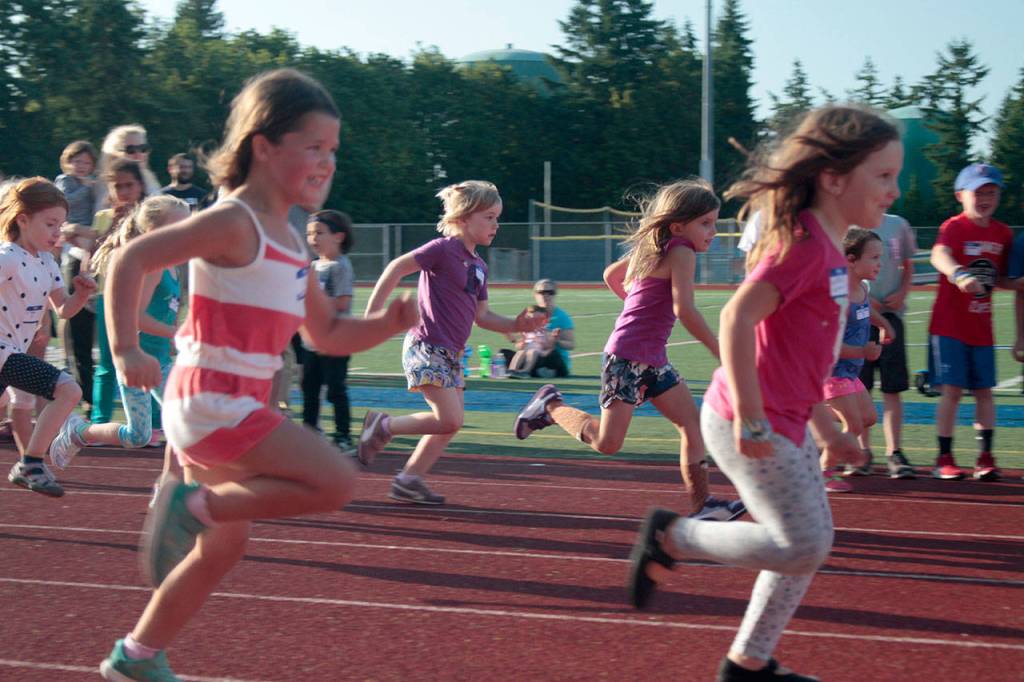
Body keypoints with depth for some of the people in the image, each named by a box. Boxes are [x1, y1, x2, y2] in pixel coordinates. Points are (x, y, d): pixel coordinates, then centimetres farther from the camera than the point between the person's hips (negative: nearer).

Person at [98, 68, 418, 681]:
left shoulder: (291, 244, 15)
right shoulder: (234, 223, -13)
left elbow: (328, 335, 21)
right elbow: (132, 260, -18)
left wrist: (390, 323, 4)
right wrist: (127, 351, -25)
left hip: (235, 410, 10)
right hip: (211, 402, -10)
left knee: (224, 546, 18)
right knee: (336, 481, -17)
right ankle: (195, 505, -9)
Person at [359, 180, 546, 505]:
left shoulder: (478, 265, 14)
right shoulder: (444, 249, -12)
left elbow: (481, 315, 20)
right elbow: (397, 267, -15)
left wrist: (517, 325, 6)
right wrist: (373, 312, -17)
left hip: (450, 353, 9)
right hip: (427, 347, -9)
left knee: (451, 423, 9)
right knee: (449, 420, -14)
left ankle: (409, 479, 16)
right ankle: (383, 425, 2)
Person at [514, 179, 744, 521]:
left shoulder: (652, 248, 14)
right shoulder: (681, 252, -14)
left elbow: (611, 274, 27)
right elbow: (684, 309, -26)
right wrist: (719, 350, -21)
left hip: (653, 361, 11)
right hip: (626, 359, -10)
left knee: (693, 425, 5)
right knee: (607, 443, -8)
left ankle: (701, 505, 6)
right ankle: (550, 405, 13)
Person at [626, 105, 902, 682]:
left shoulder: (828, 249, 12)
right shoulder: (804, 243, -19)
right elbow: (737, 318, -29)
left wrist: (828, 430, 23)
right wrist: (750, 419, -29)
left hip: (784, 425, 10)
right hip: (752, 426, -10)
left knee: (812, 543, 14)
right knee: (801, 545, -8)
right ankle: (672, 536, 8)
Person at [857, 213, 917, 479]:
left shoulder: (898, 225, 8)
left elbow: (908, 265, 18)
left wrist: (902, 293, 0)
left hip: (891, 311, 2)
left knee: (893, 387, -3)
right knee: (859, 387, 3)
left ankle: (895, 453, -3)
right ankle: (863, 450, 15)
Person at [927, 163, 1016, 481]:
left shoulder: (1003, 234, 8)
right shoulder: (954, 227, -11)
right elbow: (939, 255, -33)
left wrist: (1019, 283, -3)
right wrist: (958, 274, -54)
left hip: (982, 327, 5)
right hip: (949, 325, -5)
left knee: (984, 390, 6)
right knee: (952, 390, -6)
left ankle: (985, 457, 13)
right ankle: (944, 459, 1)